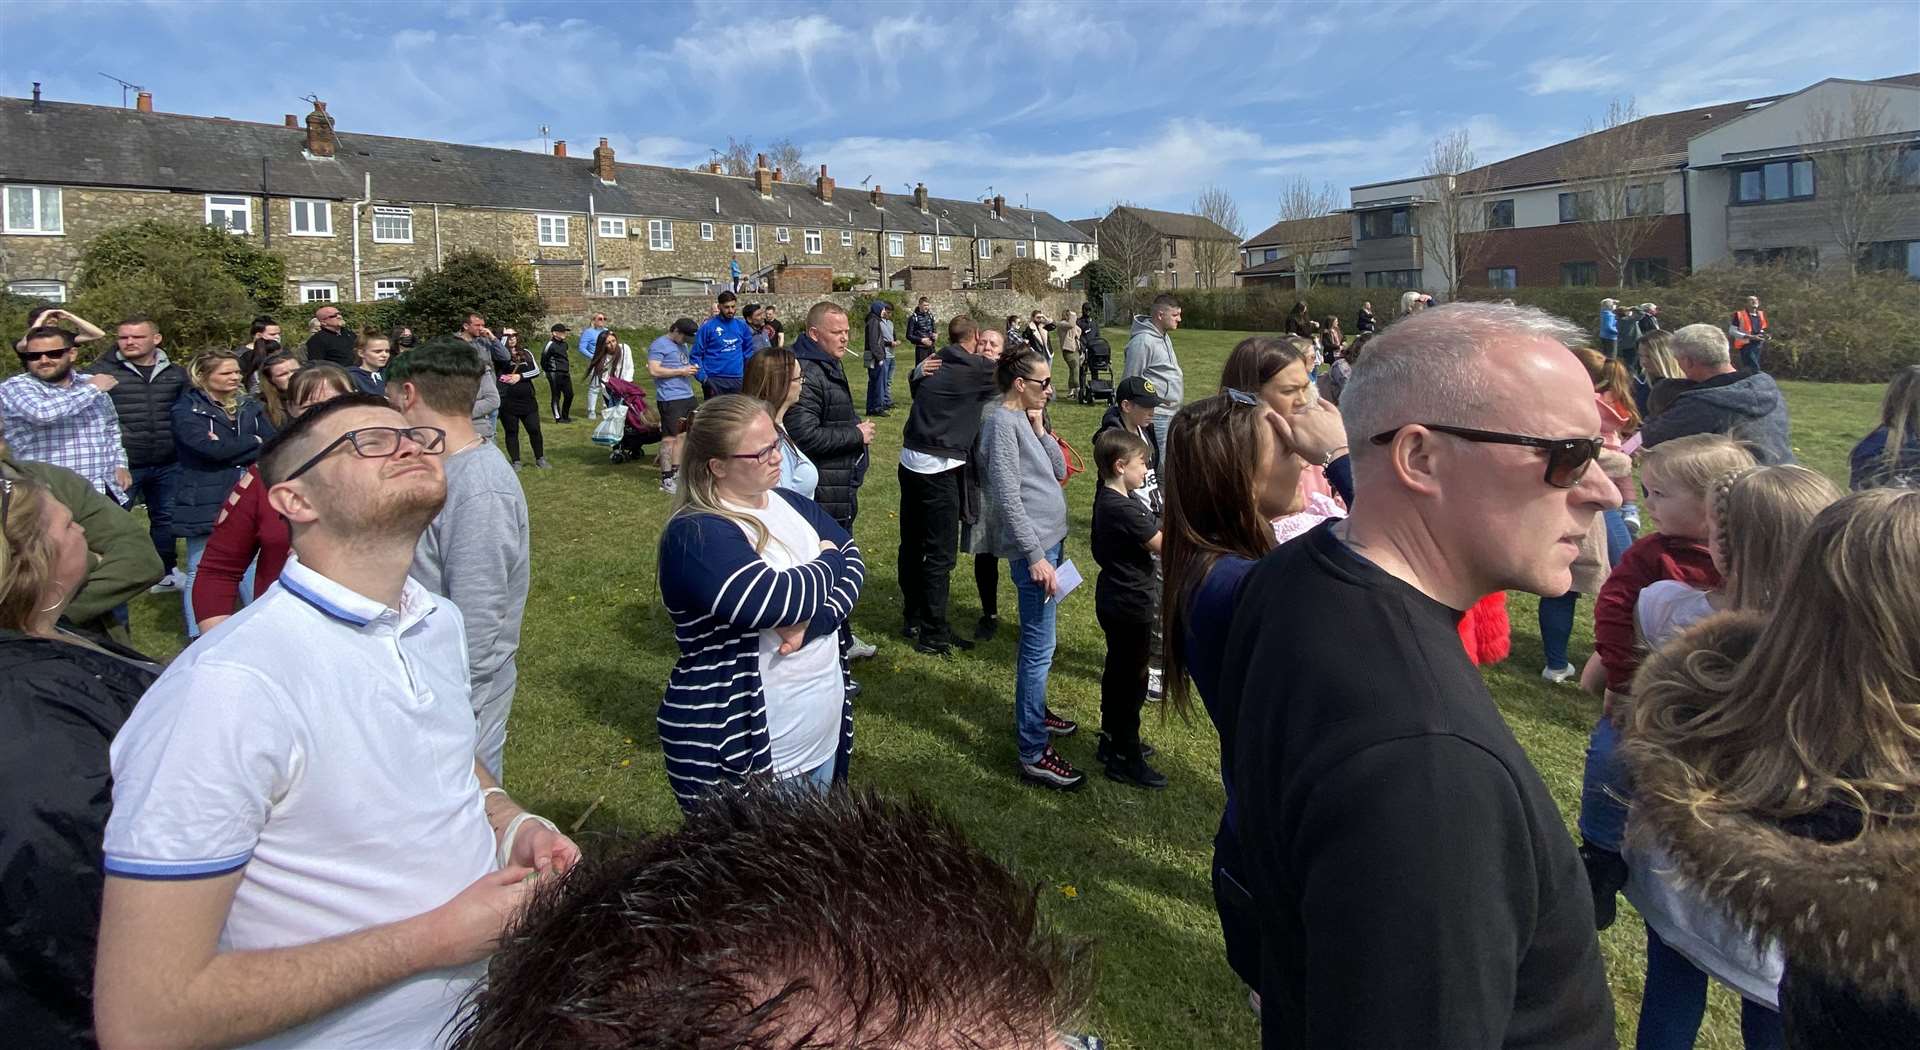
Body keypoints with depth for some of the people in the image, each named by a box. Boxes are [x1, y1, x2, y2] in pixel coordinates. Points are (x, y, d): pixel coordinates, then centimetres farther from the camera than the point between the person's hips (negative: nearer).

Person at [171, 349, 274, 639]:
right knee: (201, 572, 4)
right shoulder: (187, 410, -2)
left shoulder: (250, 407, 12)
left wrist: (229, 449, -13)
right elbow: (211, 448, -18)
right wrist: (253, 442, -4)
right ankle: (197, 637, 13)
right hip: (207, 503, -4)